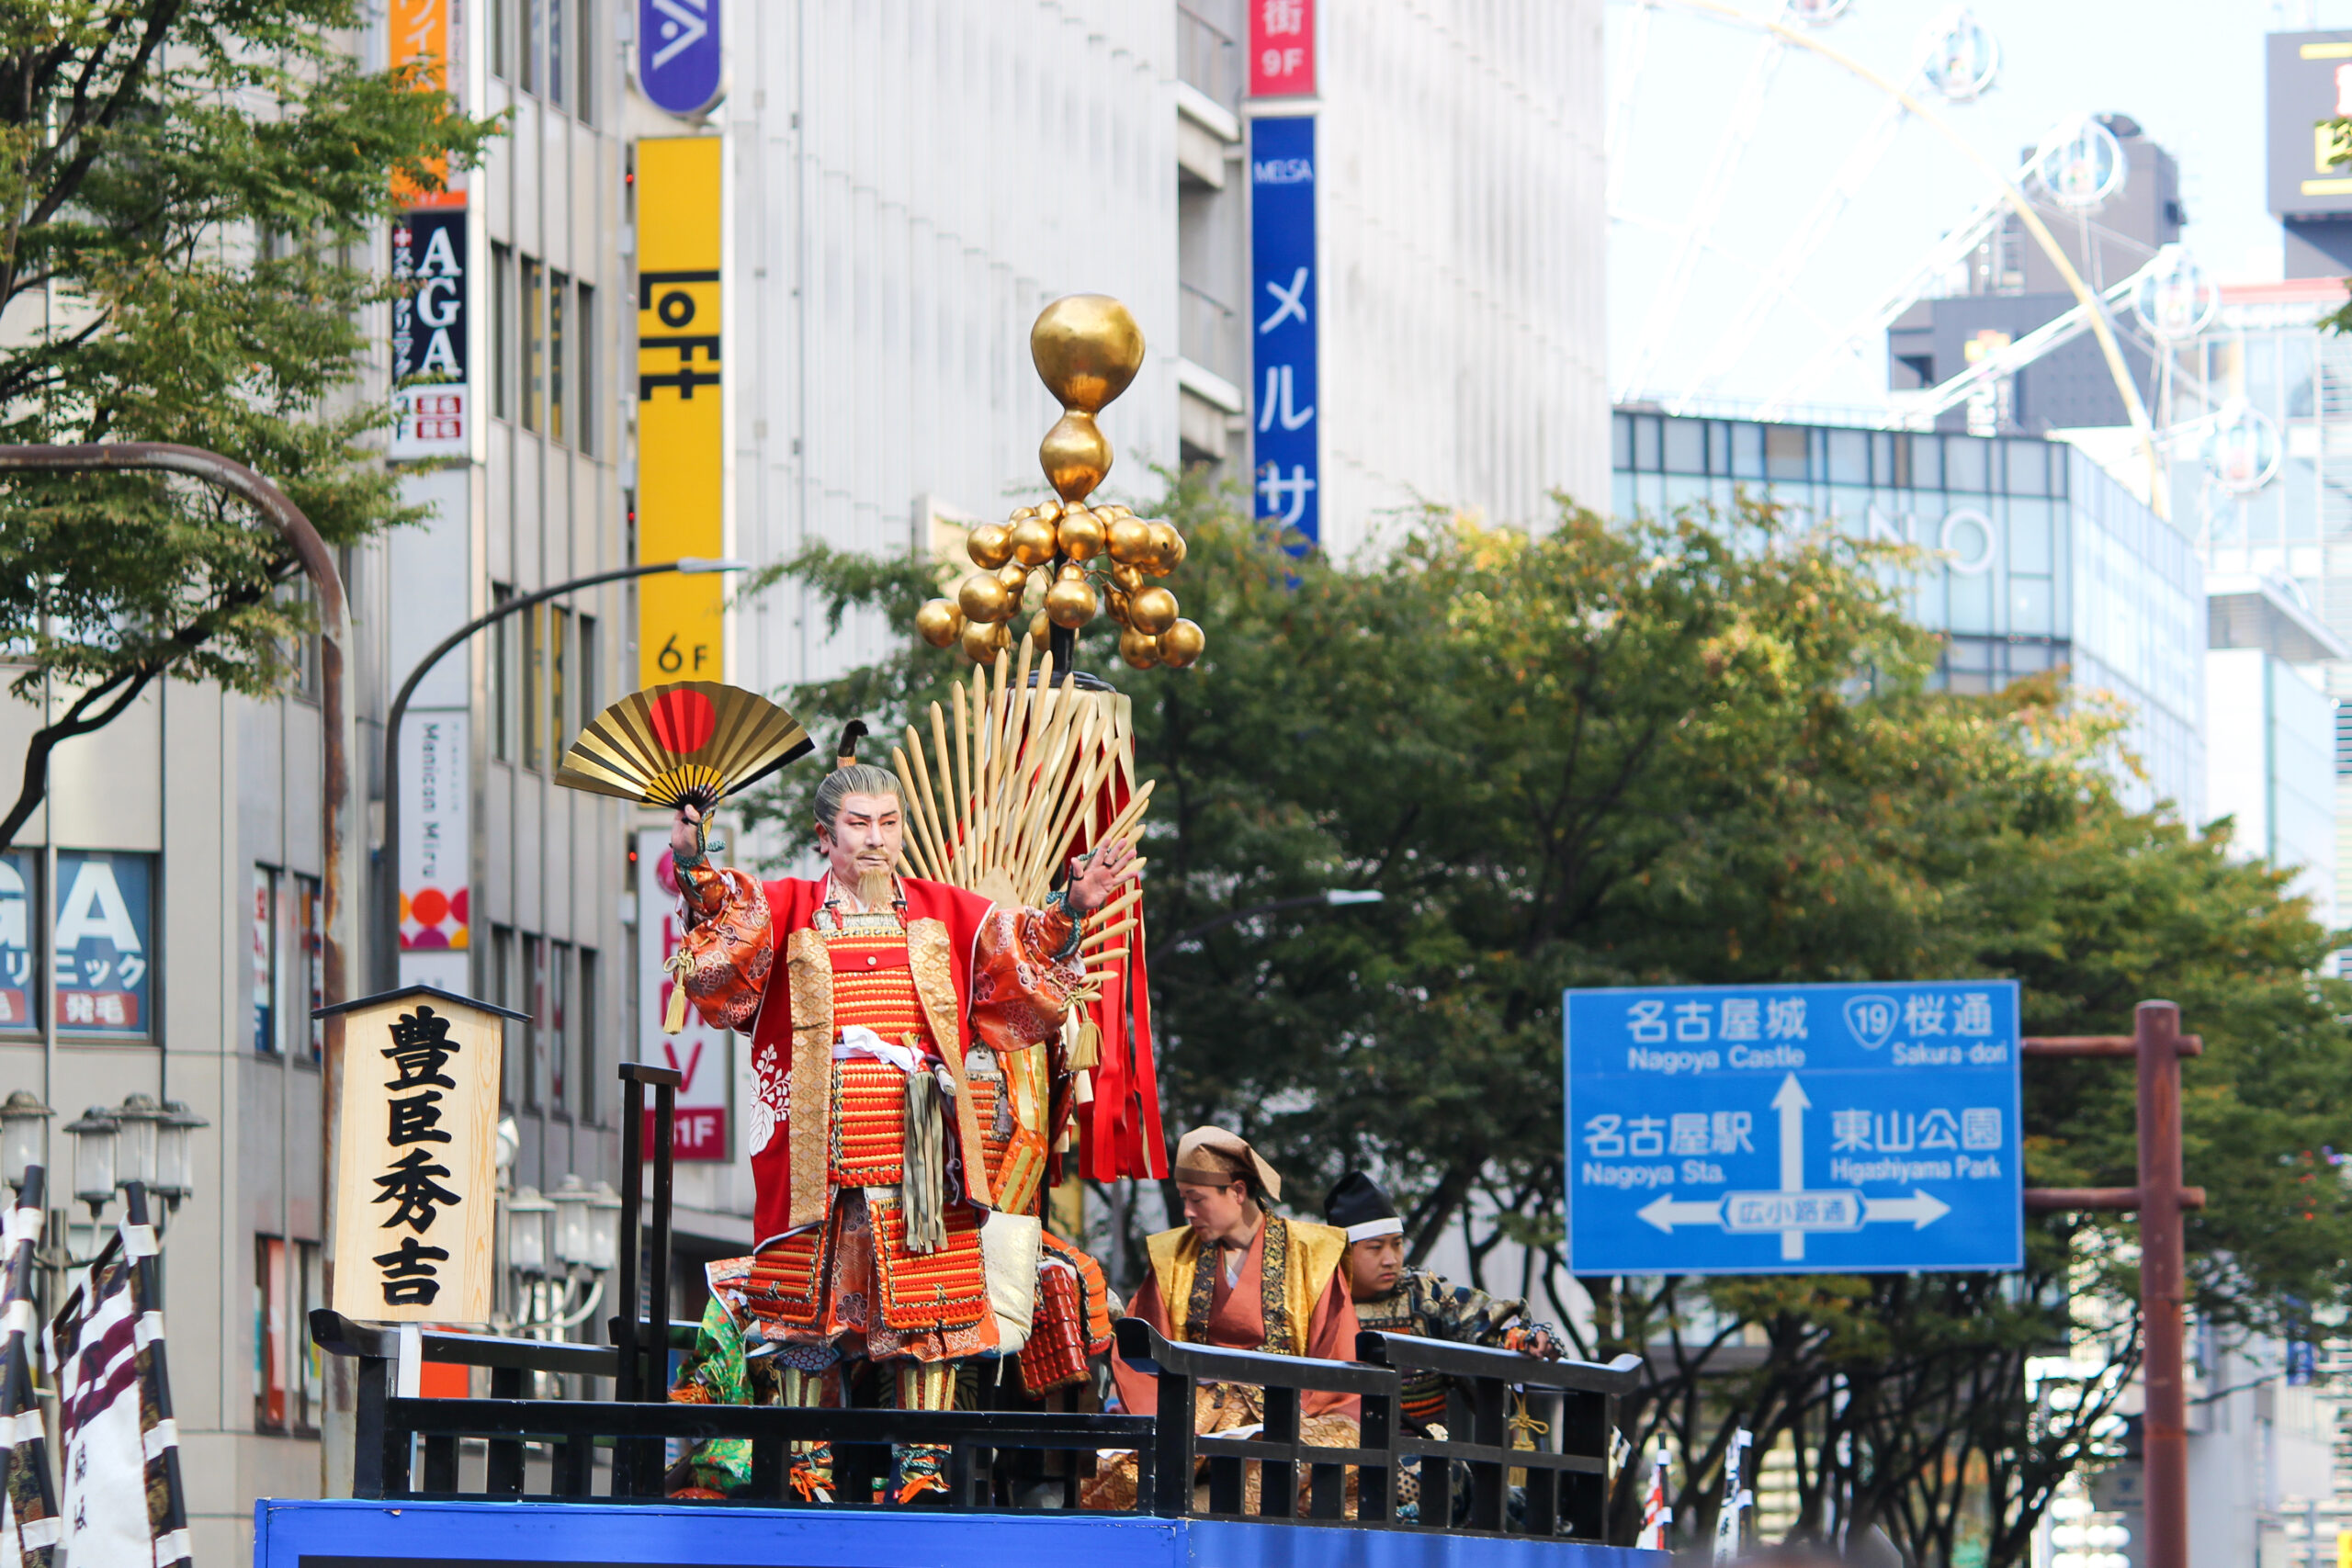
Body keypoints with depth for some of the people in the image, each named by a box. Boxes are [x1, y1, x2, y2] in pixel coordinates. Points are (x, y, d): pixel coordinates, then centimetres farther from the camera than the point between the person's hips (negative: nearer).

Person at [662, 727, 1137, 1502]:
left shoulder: (945, 914, 15)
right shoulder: (786, 909, 9)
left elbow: (1021, 962, 9)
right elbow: (726, 934, -8)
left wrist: (1066, 912, -8)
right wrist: (699, 874, -27)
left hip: (919, 1142, 1)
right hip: (818, 1147, -1)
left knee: (925, 1310, -2)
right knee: (811, 1298, -2)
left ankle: (923, 1464, 1)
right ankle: (806, 1466, 4)